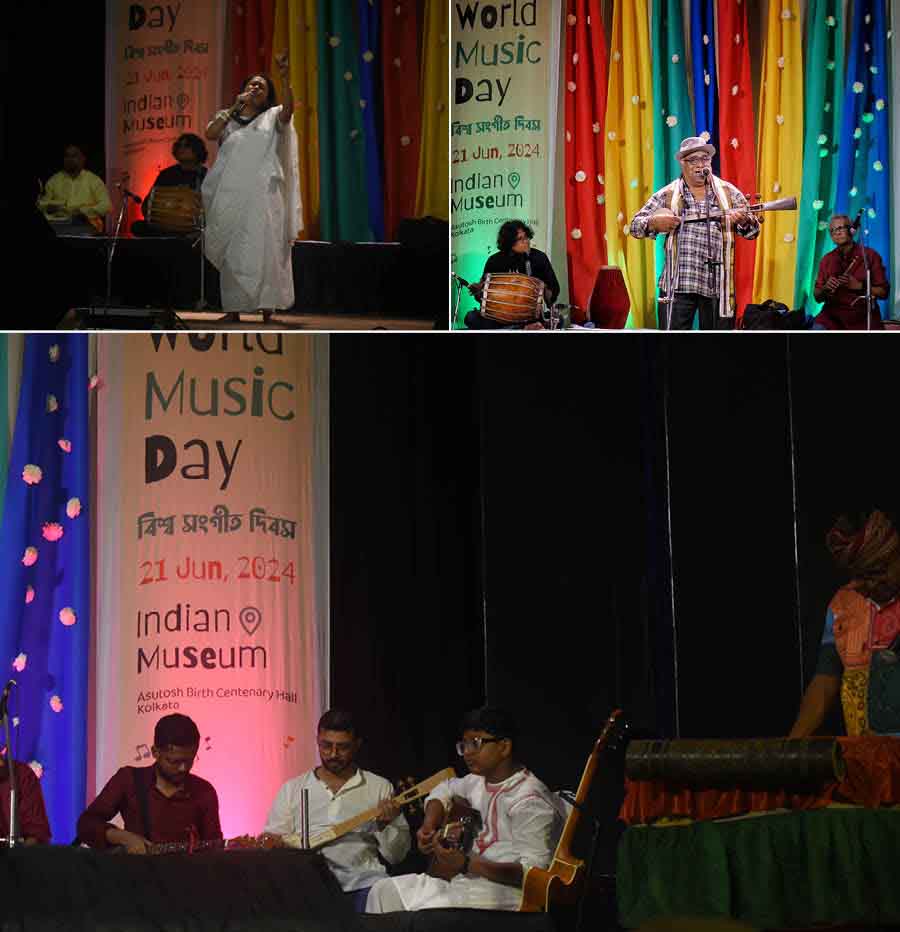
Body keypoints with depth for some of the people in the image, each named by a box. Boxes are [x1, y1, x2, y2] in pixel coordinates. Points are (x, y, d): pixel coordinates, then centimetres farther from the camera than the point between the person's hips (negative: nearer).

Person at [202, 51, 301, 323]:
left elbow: (288, 109, -10)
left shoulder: (272, 117, 12)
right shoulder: (228, 117, 17)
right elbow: (210, 134, -2)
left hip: (263, 193, -2)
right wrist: (235, 107, -2)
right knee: (233, 250, 0)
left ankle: (267, 306, -10)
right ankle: (233, 308, 2)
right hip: (231, 193, 2)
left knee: (264, 248, -8)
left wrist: (286, 77, -25)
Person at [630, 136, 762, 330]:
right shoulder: (667, 195, 6)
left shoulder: (729, 192, 9)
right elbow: (636, 225, 6)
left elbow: (752, 230, 8)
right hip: (677, 285, -1)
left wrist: (744, 222, -16)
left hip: (718, 285, 1)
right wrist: (654, 223, -15)